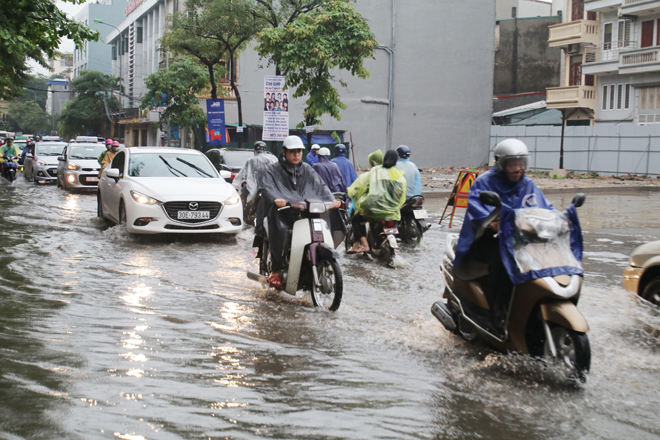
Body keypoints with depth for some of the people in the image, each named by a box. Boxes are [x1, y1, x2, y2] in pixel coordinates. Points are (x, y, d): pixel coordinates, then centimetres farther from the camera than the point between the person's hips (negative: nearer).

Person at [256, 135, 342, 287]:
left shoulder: (307, 170, 21)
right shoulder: (273, 170, 8)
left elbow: (320, 186, 10)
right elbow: (266, 187, -9)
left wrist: (332, 200, -10)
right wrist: (275, 199, -32)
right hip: (283, 211, -4)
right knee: (281, 230, -34)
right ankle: (276, 270, -25)